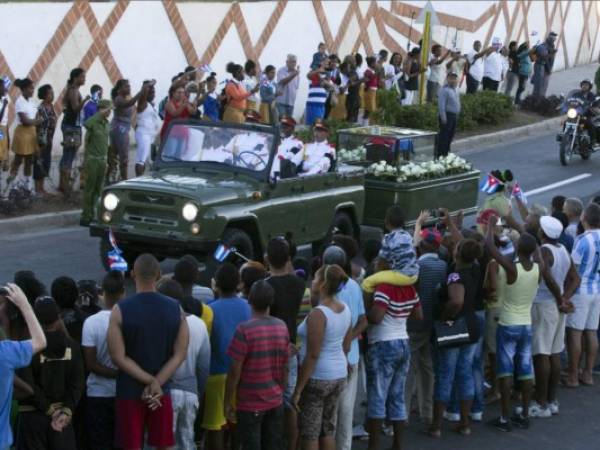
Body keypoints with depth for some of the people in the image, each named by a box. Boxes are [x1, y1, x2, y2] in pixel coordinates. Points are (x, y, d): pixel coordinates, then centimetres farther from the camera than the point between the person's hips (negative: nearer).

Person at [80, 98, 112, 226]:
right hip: (92, 159, -7)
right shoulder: (93, 122, -12)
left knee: (98, 189, 10)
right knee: (89, 188, -4)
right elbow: (86, 124, -37)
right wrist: (101, 114, -34)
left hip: (102, 159, 7)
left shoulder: (107, 124, 10)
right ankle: (86, 217, 0)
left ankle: (92, 215, 18)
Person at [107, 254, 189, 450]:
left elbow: (118, 357, -13)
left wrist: (150, 381, -11)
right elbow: (179, 355, -6)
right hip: (162, 391, 2)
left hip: (129, 391, -2)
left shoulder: (120, 310, -11)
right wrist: (156, 384, -10)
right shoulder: (175, 309, -3)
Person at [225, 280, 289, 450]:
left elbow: (235, 371, -15)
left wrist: (227, 402, -6)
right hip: (275, 401, 5)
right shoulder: (282, 327, 0)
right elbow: (285, 366, 8)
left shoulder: (244, 330, -17)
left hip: (250, 404, -5)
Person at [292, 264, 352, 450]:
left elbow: (312, 356, -22)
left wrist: (298, 390, -17)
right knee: (328, 430, 15)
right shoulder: (345, 310, 3)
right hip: (339, 376, 8)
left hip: (317, 378, -8)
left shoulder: (317, 314, -21)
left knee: (309, 434, 2)